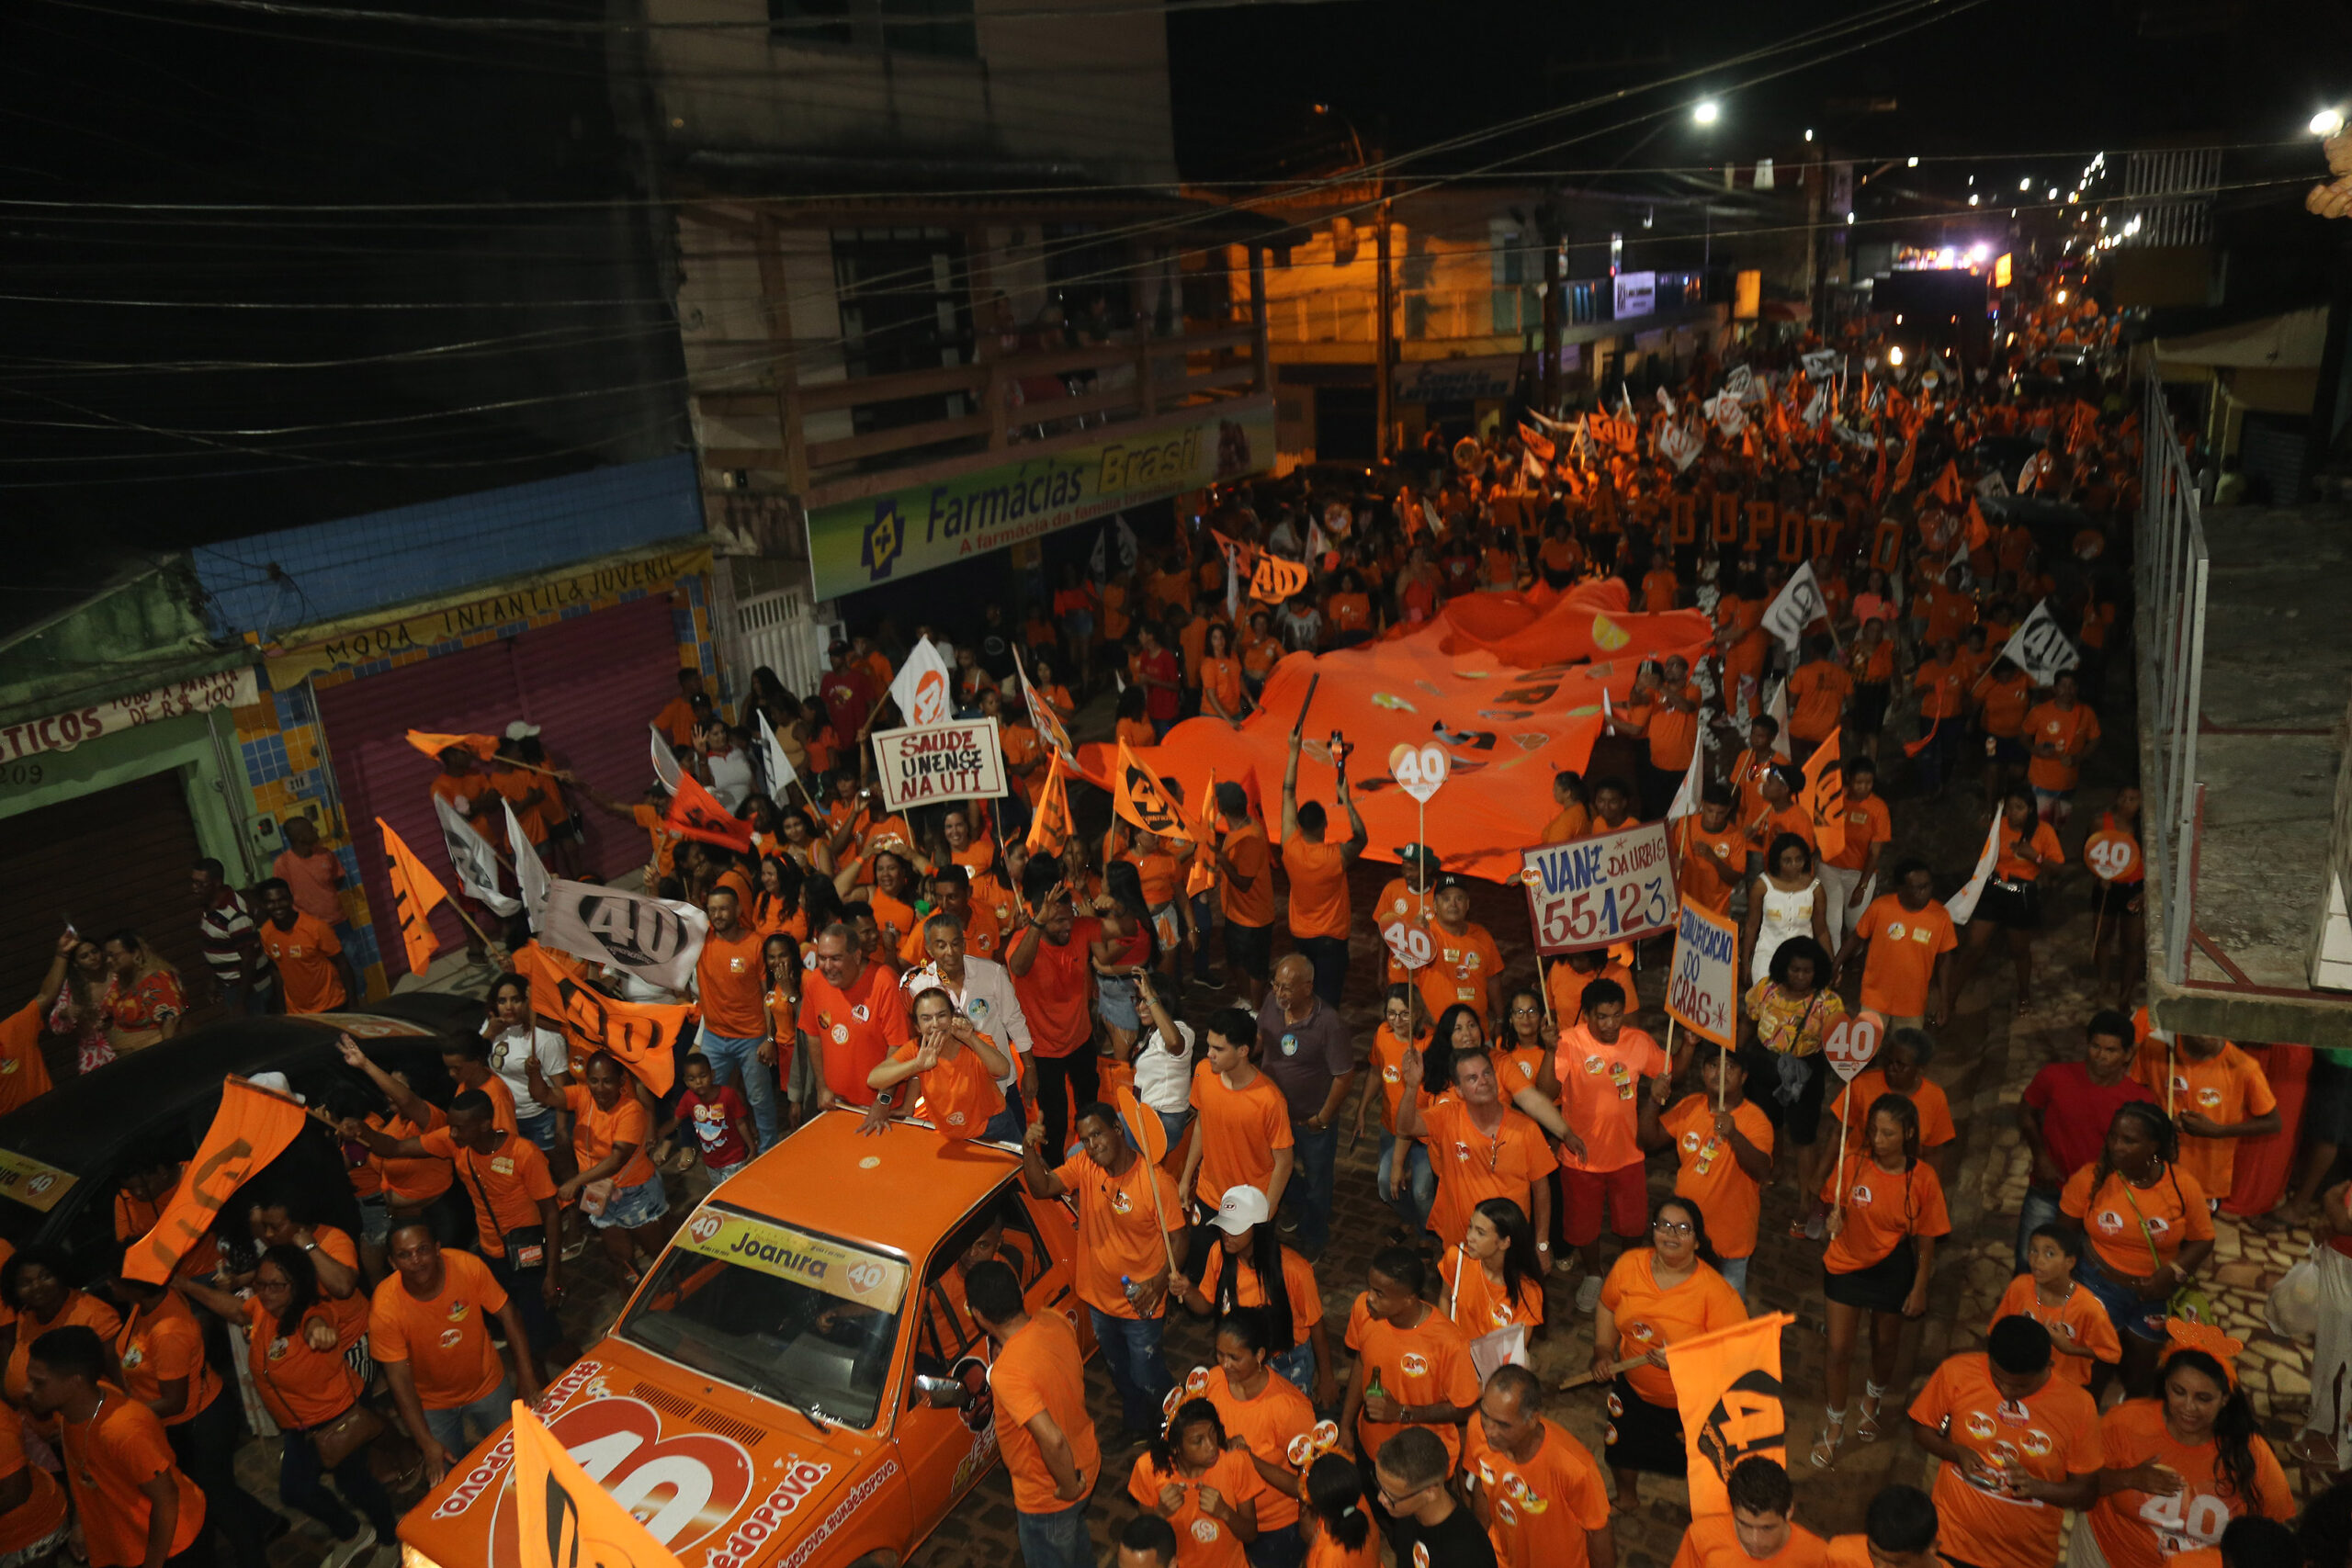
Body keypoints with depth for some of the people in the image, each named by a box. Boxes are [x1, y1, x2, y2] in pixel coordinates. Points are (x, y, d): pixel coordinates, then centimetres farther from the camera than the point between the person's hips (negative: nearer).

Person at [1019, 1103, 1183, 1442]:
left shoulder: (1155, 1181, -25)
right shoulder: (1084, 1166, -11)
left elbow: (1177, 1238, -19)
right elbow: (1041, 1188, -17)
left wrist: (1160, 1281, -33)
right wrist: (1029, 1149, -33)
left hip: (1141, 1304, -5)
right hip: (1099, 1299, 5)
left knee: (1147, 1378, 10)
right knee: (1120, 1373, 27)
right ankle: (1136, 1427, 54)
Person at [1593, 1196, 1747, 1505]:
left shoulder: (1715, 1291, -29)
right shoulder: (1629, 1264, -15)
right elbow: (1606, 1307, 3)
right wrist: (1603, 1352, -6)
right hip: (1633, 1388, 4)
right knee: (1622, 1447, 26)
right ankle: (1625, 1496, 59)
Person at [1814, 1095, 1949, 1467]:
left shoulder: (1922, 1178, -17)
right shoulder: (1853, 1163, -16)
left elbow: (1926, 1239, -7)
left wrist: (1919, 1289, -3)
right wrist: (1833, 1219, -22)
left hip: (1893, 1269, 0)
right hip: (1848, 1265, 0)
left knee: (1885, 1343, 21)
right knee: (1839, 1349, 3)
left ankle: (1872, 1400, 53)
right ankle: (1834, 1427, 25)